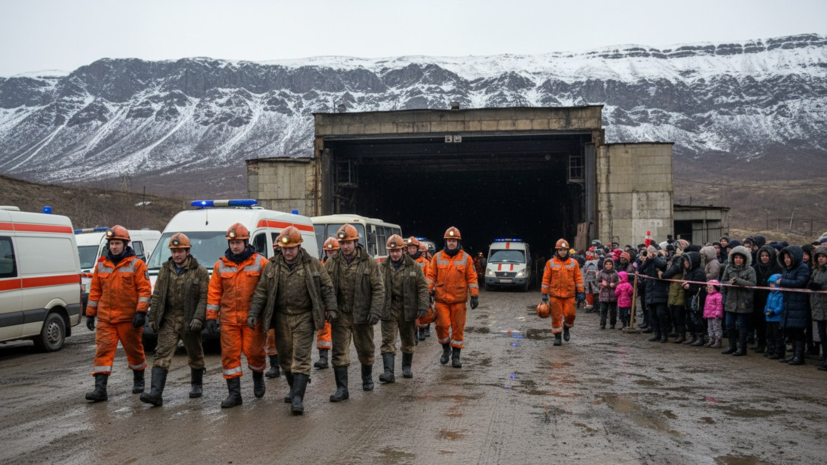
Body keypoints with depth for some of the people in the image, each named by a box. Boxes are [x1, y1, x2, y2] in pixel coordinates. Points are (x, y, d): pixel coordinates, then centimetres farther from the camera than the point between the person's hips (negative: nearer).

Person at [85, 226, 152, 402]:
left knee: (134, 350, 10)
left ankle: (138, 381, 30)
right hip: (105, 318, 3)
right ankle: (100, 389, -8)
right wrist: (90, 314, 12)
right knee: (103, 350, -6)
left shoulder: (136, 264, -3)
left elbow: (144, 290, -7)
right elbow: (95, 291, 15)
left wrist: (141, 312, -16)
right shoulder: (101, 265, 11)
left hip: (128, 318, -3)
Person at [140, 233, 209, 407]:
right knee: (162, 354, -9)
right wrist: (153, 317, 6)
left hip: (189, 320, -2)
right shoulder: (165, 270, 8)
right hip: (168, 319, 3)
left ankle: (197, 385, 33)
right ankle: (156, 393, -14)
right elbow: (157, 295, 11)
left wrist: (198, 318, -19)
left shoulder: (199, 271, -5)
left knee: (195, 355, 12)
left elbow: (204, 297, -9)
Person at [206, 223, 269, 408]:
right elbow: (214, 293, 9)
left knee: (254, 351, -4)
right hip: (228, 318, 3)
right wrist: (211, 317, 4)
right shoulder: (221, 265, 8)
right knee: (230, 354, 1)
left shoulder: (260, 263, 0)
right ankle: (234, 394, 10)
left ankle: (258, 377, 29)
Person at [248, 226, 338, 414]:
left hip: (304, 318, -3)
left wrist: (331, 308, -6)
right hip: (281, 318, 3)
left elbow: (327, 287, 3)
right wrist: (253, 313, -3)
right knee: (285, 357, 13)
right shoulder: (272, 266, 3)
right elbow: (261, 292, 4)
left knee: (301, 357, -9)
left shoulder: (313, 264, -2)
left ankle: (298, 398, -10)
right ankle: (294, 388, 33)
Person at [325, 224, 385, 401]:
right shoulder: (331, 263, 1)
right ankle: (342, 389, 2)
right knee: (340, 352, -3)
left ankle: (367, 378, 39)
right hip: (340, 314, 1)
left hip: (362, 313, -1)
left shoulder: (369, 262, -5)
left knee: (365, 350, 15)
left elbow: (378, 289, -4)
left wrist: (375, 311, -13)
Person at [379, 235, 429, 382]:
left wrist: (423, 306, -9)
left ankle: (406, 367, 31)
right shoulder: (382, 268, 3)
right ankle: (389, 372, -10)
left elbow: (422, 288, 0)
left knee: (409, 341, 13)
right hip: (389, 309, 0)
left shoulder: (414, 267, 1)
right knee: (388, 341, -8)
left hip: (408, 309, 1)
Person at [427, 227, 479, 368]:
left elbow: (472, 278, 3)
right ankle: (446, 348, 20)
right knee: (442, 325, -5)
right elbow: (431, 276, 7)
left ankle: (456, 355, 16)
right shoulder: (437, 257, 5)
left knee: (458, 327, 4)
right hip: (441, 299, 0)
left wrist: (474, 295, -2)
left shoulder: (465, 258, 3)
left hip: (459, 299, 0)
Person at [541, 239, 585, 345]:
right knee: (556, 316, 0)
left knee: (570, 314, -3)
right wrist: (544, 294, 1)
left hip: (569, 295, 1)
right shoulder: (550, 263, 2)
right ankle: (557, 336, 12)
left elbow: (578, 278, 7)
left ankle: (566, 328, 28)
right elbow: (546, 279, 3)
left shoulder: (573, 263, 5)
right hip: (555, 295, -1)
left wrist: (581, 292, 2)